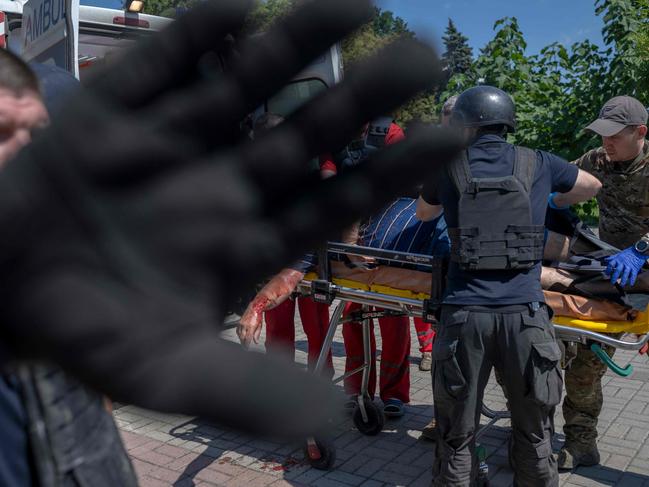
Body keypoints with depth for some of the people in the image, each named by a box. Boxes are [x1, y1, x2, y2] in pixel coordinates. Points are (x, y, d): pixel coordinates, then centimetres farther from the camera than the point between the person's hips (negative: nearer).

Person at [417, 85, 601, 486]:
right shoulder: (538, 164, 8)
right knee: (535, 434, 18)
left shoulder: (449, 168, 6)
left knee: (457, 436, 12)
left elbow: (424, 213, 26)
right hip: (524, 313, 1)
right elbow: (592, 186, 28)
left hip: (464, 313, 0)